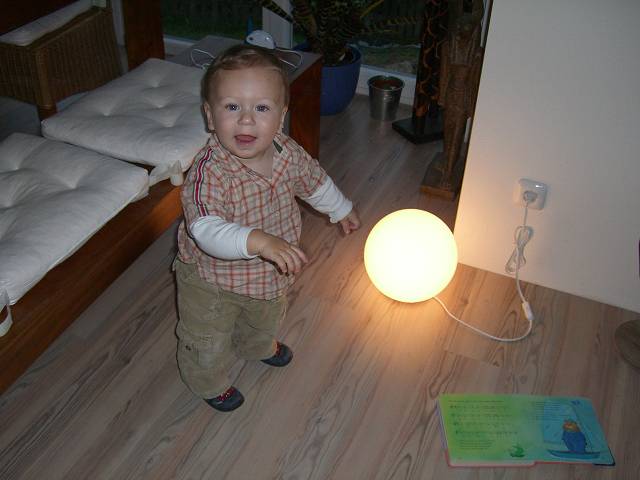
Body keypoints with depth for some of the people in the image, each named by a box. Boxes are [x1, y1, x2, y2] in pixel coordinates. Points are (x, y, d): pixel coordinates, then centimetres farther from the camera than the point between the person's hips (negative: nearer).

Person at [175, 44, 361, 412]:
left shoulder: (288, 153, -18)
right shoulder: (210, 171, -39)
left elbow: (314, 181, 3)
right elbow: (205, 229, -50)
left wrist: (342, 209, 19)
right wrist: (257, 241, -64)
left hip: (270, 272, 6)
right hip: (213, 276, -5)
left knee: (264, 319, 36)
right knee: (208, 342, 19)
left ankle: (259, 346, 70)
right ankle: (212, 383, 52)